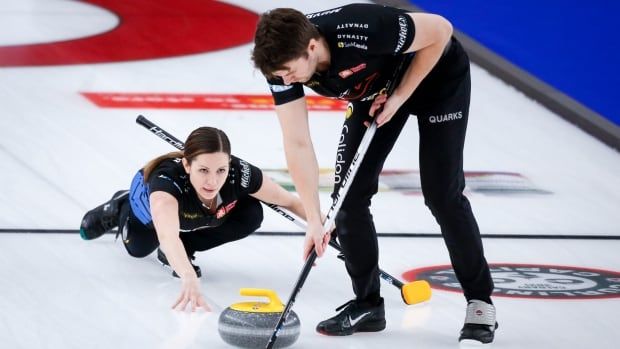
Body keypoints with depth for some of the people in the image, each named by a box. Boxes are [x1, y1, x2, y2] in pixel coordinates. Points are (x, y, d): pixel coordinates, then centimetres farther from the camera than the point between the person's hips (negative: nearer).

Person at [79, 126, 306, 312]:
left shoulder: (240, 174, -42)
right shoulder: (167, 179, -52)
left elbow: (291, 202, -27)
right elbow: (167, 235, -69)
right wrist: (189, 277, -85)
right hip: (150, 201, -2)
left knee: (251, 215, -24)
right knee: (138, 249, 23)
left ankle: (178, 251, -1)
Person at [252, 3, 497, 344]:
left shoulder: (364, 32, -43)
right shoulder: (282, 60, -26)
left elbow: (440, 30, -27)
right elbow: (297, 144, -23)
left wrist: (399, 98, -24)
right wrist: (314, 221, -28)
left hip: (437, 77, -5)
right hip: (375, 90, 5)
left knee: (442, 195, -11)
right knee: (349, 192, -4)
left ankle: (480, 303, 2)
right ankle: (367, 304, 8)